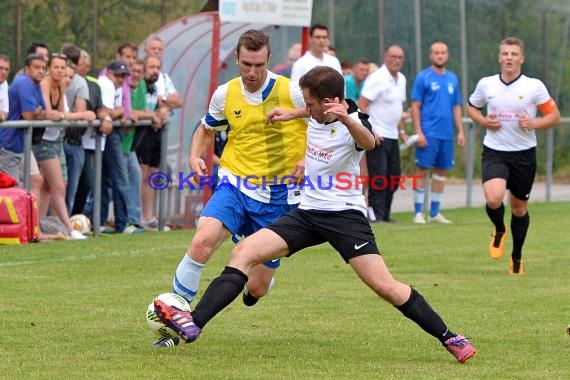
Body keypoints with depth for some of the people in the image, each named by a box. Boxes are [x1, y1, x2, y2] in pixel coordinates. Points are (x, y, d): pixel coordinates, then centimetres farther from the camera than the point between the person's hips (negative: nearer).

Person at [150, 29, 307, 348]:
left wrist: (309, 159, -15)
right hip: (235, 185, 1)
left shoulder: (292, 92, -9)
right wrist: (196, 157, 0)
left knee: (257, 289, 3)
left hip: (278, 196, -1)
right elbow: (207, 129, 20)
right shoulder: (225, 95, 1)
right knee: (203, 242, -29)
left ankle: (259, 277, 44)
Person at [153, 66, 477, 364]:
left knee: (386, 287, -16)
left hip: (345, 215, -7)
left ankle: (450, 338, -2)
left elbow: (369, 142, -43)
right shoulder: (319, 115, 5)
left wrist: (347, 119, -61)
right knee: (243, 253, -10)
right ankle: (193, 324, -18)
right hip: (308, 213, 7)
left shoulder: (353, 122, -17)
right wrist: (290, 115, 25)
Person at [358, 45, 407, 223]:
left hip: (392, 136, 8)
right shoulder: (377, 78, -13)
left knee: (393, 176, 9)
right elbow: (361, 105, -16)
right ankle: (375, 214, -6)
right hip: (377, 135, -8)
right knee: (378, 178, -9)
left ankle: (384, 215, 17)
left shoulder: (401, 79, 13)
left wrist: (402, 131, 17)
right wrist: (370, 132, -20)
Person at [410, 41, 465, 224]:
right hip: (428, 133, -5)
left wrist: (460, 131, 9)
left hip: (447, 133, 5)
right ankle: (418, 212, -2)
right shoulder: (423, 77, -3)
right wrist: (418, 132, -13)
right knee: (423, 170, -5)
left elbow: (456, 107, 17)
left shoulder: (452, 79, 13)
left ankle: (435, 212, 15)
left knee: (441, 171, 8)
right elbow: (415, 106, -6)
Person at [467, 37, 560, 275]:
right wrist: (483, 121, -3)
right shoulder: (486, 84, 1)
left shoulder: (534, 86, -5)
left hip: (523, 154, 0)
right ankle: (499, 231, 11)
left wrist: (533, 124, -17)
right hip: (494, 151, 0)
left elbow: (554, 116, 1)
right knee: (494, 199, -23)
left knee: (519, 207, 10)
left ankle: (517, 258, 30)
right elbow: (471, 107, 18)